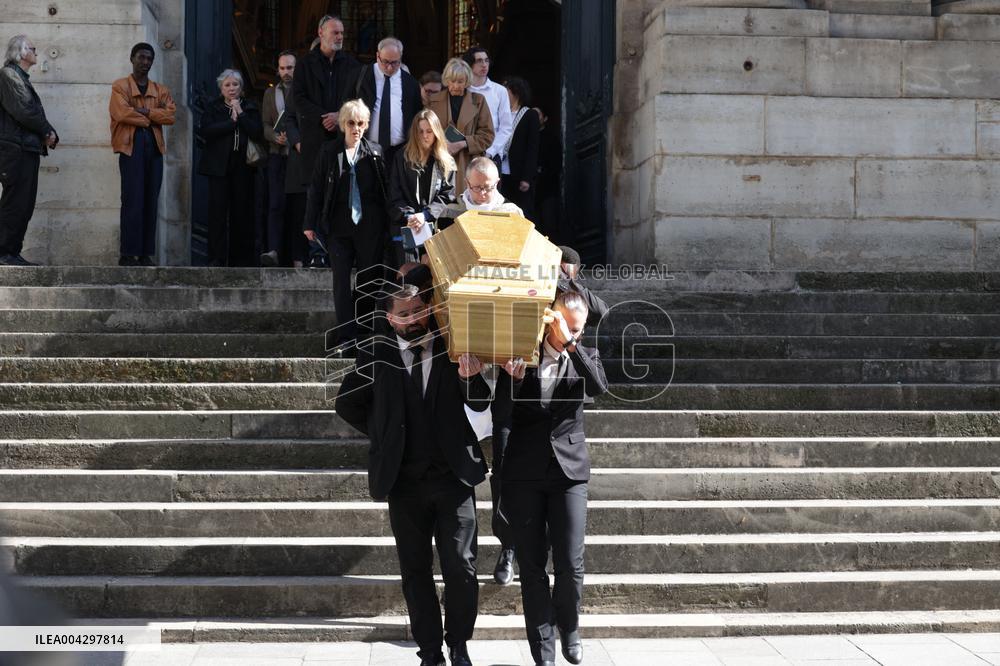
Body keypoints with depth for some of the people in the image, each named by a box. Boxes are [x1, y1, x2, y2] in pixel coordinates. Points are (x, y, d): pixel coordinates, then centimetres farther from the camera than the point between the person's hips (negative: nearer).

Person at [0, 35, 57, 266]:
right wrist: (47, 131, -5)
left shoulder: (23, 79, 23)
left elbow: (34, 112, 19)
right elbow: (21, 111, -15)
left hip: (29, 149, 9)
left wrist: (49, 134, 1)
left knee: (25, 204, 7)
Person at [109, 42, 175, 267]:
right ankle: (128, 254, -10)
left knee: (151, 201, 3)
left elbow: (171, 114, 2)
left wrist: (144, 111, -9)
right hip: (131, 145, -5)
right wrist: (154, 116, -3)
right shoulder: (120, 86, 6)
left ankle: (146, 254, 5)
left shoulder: (160, 90, 19)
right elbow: (122, 113, -12)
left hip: (154, 147, 5)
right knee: (133, 200, -10)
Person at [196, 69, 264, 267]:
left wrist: (240, 114, -7)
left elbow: (258, 133, -4)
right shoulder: (213, 108, 9)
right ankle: (217, 257, -4)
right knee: (218, 211, -6)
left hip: (243, 166, 1)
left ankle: (242, 257, 7)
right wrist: (231, 121, -8)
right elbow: (205, 131, -8)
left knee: (242, 211, 0)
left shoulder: (250, 108, 11)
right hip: (219, 166, -1)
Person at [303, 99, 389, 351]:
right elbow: (316, 189, 5)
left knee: (368, 280, 6)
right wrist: (310, 223, 3)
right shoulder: (329, 152, 2)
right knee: (341, 281, -2)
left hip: (370, 226, 0)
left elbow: (386, 189, 5)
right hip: (339, 226, 0)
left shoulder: (375, 152, 2)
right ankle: (345, 337, 0)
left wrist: (388, 223, 3)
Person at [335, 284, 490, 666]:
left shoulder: (451, 349, 0)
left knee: (461, 567, -2)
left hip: (453, 474, -1)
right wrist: (382, 435, 6)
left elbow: (479, 405, -1)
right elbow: (347, 404, 14)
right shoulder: (376, 357, 1)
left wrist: (470, 377, -21)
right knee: (415, 570, 7)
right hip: (404, 480, 1)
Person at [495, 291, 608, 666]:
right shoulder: (523, 353, 1)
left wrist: (570, 342, -22)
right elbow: (503, 412, -5)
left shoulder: (585, 357, 6)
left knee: (570, 565, -5)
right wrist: (512, 377, -24)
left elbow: (599, 388, -16)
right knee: (532, 568, 2)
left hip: (568, 471, 0)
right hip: (524, 473, 0)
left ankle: (568, 627, 23)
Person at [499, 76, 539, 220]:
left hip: (520, 176, -3)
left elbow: (532, 149, -3)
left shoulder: (530, 116, 0)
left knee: (524, 215, 0)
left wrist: (527, 178, -10)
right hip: (502, 175, 3)